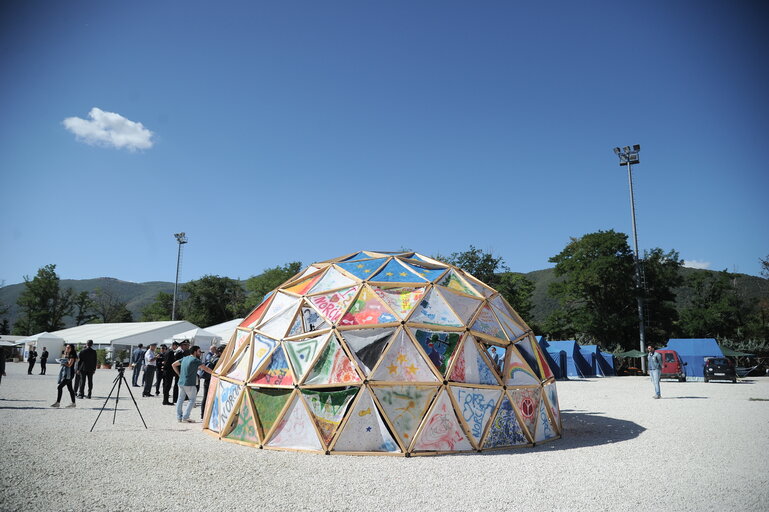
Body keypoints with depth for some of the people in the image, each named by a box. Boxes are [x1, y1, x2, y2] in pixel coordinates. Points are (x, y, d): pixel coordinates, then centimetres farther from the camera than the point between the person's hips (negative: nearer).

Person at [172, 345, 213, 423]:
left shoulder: (184, 358, 12)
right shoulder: (195, 360, -10)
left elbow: (174, 365, 18)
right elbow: (205, 369, -14)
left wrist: (179, 374, 18)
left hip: (181, 382, 7)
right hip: (189, 384, -7)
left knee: (180, 399, 13)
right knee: (192, 400, 3)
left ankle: (179, 417, 17)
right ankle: (185, 417, 0)